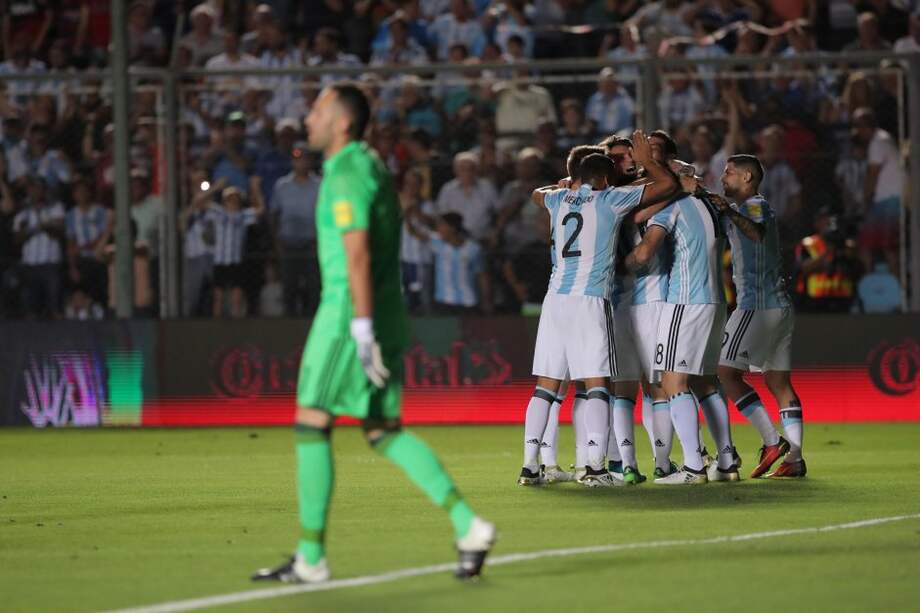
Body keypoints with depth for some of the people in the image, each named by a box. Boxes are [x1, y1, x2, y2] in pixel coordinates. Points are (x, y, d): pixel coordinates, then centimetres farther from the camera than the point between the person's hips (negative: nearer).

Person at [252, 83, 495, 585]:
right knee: (384, 432, 9)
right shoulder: (371, 167, 18)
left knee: (311, 425, -2)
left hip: (351, 313, -9)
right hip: (385, 313, 9)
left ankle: (311, 556, 1)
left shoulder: (347, 174, -13)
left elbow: (357, 252, -22)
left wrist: (362, 328, -26)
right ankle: (467, 526, -2)